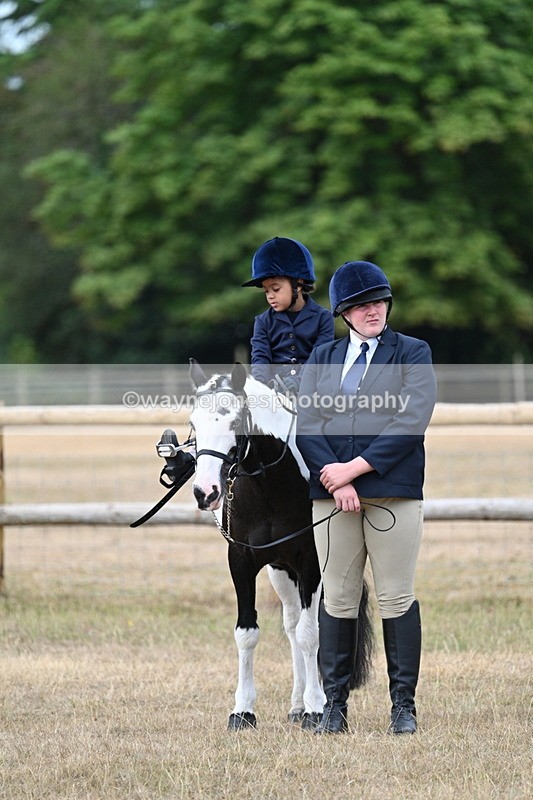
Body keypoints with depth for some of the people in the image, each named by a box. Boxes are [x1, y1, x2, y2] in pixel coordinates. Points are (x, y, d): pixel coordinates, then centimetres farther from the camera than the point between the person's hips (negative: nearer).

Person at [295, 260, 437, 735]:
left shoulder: (414, 354, 5)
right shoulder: (321, 358, 14)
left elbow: (410, 423, -7)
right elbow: (307, 425, 4)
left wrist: (355, 468, -14)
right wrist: (335, 479, -11)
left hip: (394, 492, -3)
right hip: (333, 495, 3)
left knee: (397, 600, -1)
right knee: (338, 601, 5)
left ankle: (404, 705, 4)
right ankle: (335, 704, 10)